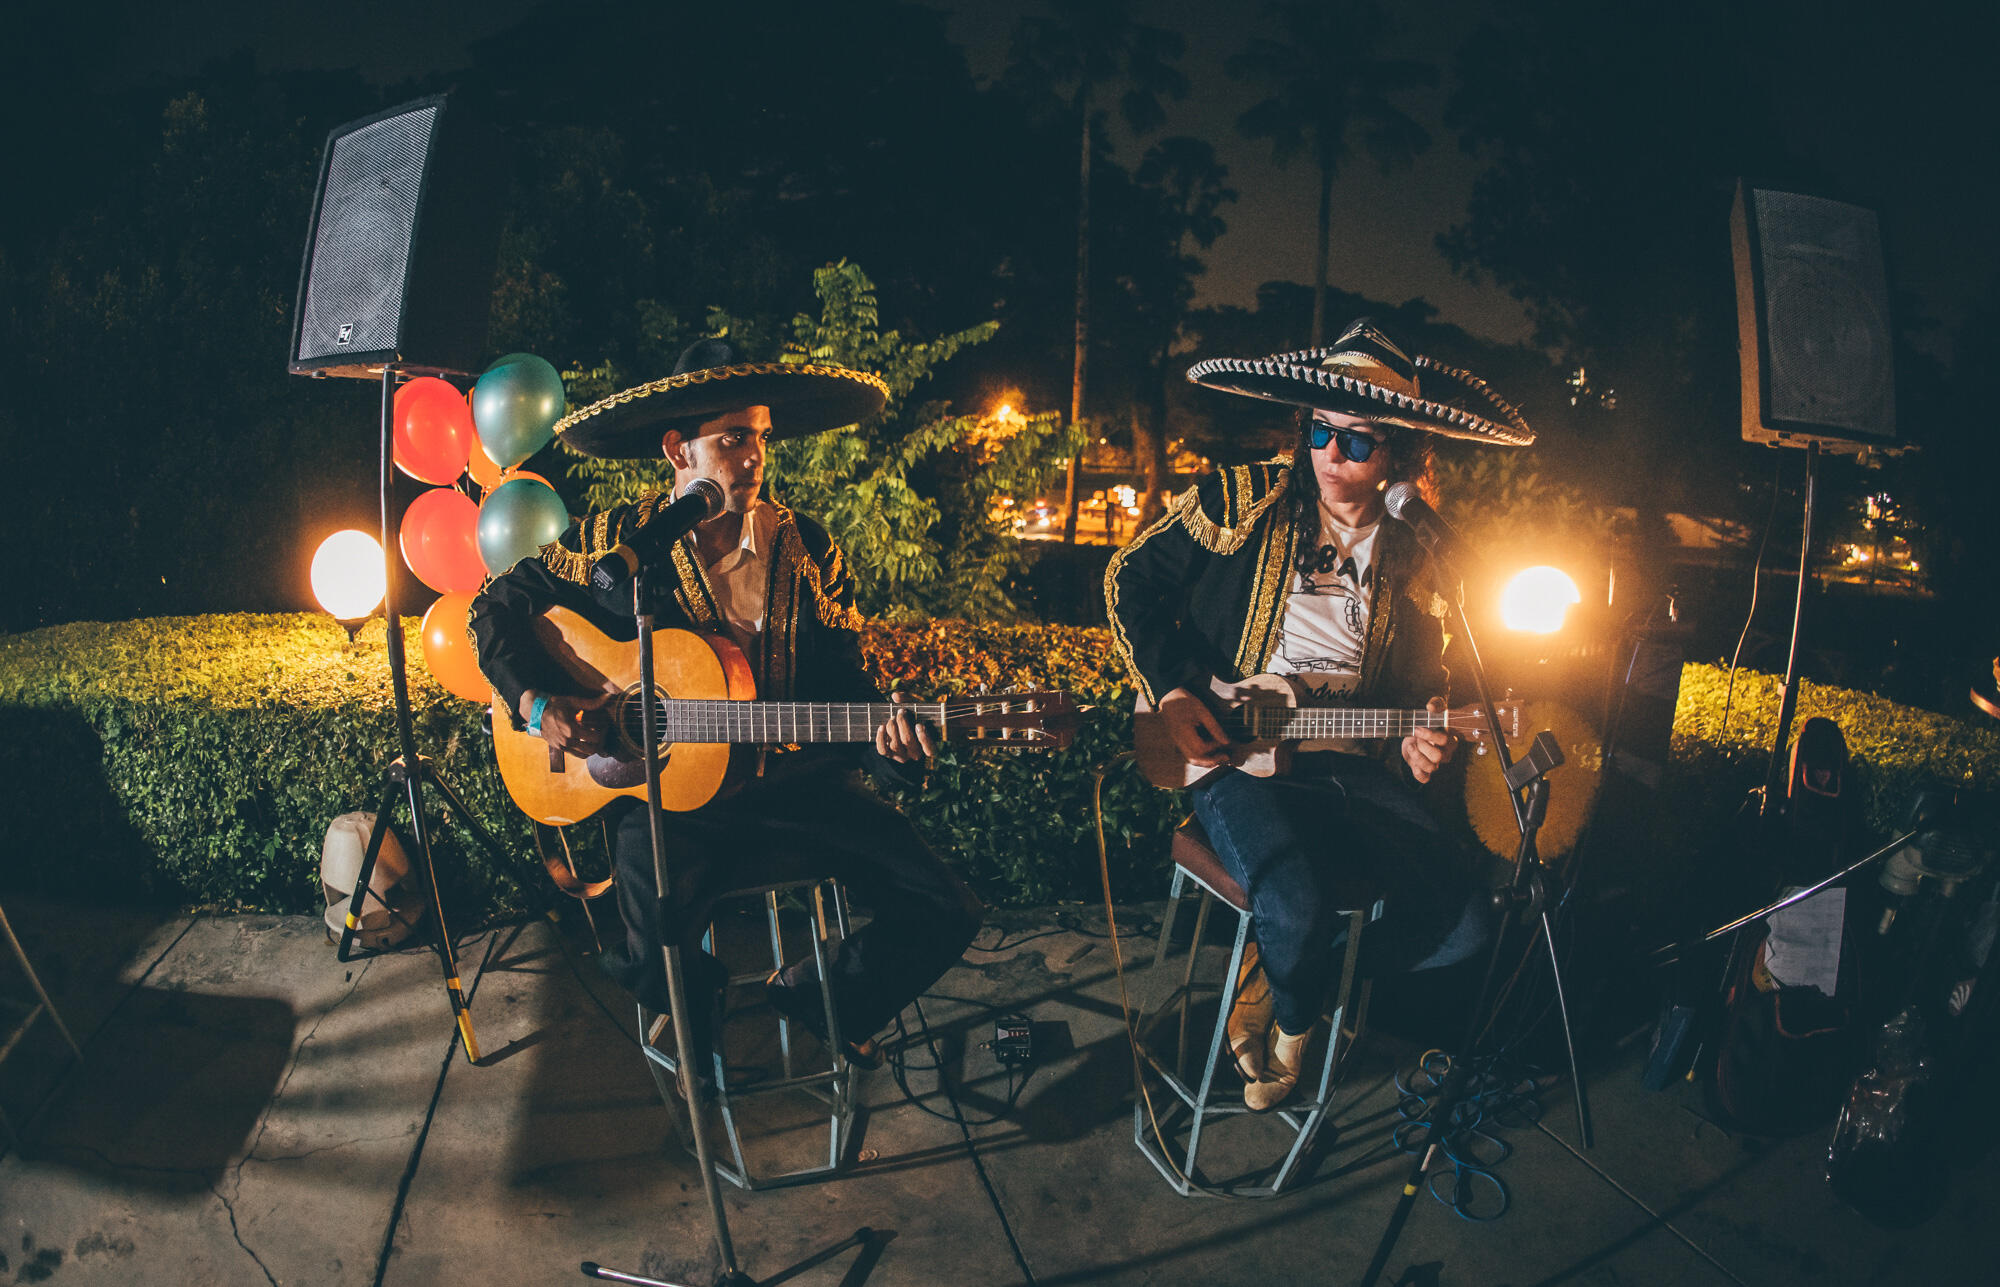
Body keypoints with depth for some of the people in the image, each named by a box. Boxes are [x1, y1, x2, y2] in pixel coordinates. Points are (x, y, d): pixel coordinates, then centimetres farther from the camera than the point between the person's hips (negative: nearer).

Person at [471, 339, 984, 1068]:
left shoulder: (809, 550, 4)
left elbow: (846, 687, 4)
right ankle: (693, 1017, 12)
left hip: (795, 782, 3)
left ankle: (821, 1001, 21)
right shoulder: (617, 542, -1)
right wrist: (535, 703, -7)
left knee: (944, 913, -11)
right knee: (662, 946, -30)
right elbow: (498, 604, 9)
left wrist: (884, 741, -19)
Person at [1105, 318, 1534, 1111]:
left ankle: (1276, 987, 10)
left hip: (1355, 762, 5)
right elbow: (1133, 576, 4)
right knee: (1297, 908, -31)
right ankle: (1292, 1027, 8)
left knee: (1458, 922, -12)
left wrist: (1416, 742, -1)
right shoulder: (1244, 500, 1)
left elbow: (1425, 681, 23)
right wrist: (1170, 693, -8)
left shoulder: (1414, 558, 12)